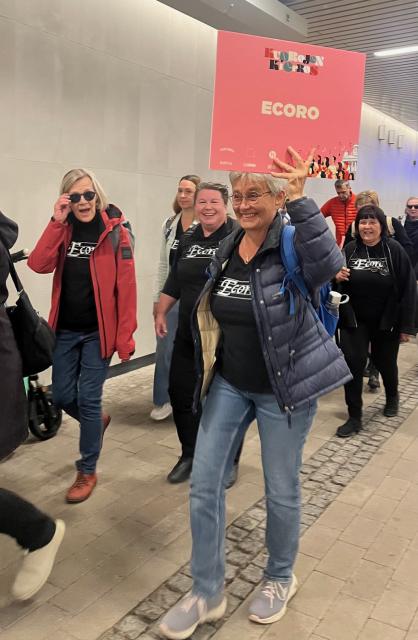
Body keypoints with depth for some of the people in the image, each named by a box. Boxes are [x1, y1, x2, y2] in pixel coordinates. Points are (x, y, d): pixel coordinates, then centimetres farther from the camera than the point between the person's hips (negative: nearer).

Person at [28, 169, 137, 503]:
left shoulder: (116, 231, -8)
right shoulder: (64, 229, 4)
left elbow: (126, 287, -12)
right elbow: (39, 265, -13)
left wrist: (125, 336, -15)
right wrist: (57, 221, -18)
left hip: (98, 330, -4)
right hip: (66, 329, 5)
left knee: (88, 399, 0)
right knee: (62, 396, 11)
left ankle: (87, 472, 18)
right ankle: (97, 422, 44)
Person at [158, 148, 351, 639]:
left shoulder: (291, 246, -13)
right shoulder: (226, 248, 4)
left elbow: (328, 263, -38)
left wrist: (301, 200, -42)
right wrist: (211, 368, 19)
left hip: (283, 389, -5)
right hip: (230, 384, 6)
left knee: (281, 490, 10)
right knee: (204, 484, 5)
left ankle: (280, 578, 38)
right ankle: (207, 593, 24)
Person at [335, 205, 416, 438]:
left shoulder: (394, 250, -12)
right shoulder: (350, 249, -4)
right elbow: (340, 283, 8)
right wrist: (337, 277, -17)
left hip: (386, 320, -1)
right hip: (354, 319, 2)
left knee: (385, 361, 17)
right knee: (353, 362, -6)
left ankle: (392, 397, 49)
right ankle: (354, 418, 7)